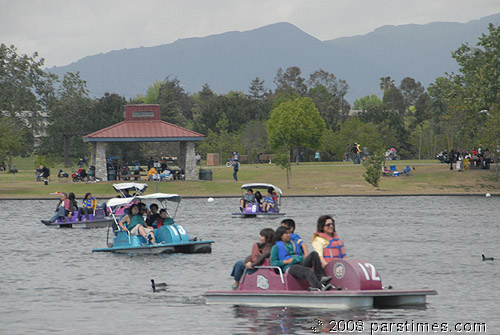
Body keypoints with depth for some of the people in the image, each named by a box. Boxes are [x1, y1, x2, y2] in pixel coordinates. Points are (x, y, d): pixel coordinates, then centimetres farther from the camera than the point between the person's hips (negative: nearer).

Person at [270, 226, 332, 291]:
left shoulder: (291, 244, 31)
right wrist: (286, 261, -11)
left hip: (300, 263, 7)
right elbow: (273, 263, 1)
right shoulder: (276, 247, 11)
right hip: (290, 268, -7)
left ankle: (320, 278, -29)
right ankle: (319, 287, -59)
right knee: (309, 271, -35)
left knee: (314, 254, -19)